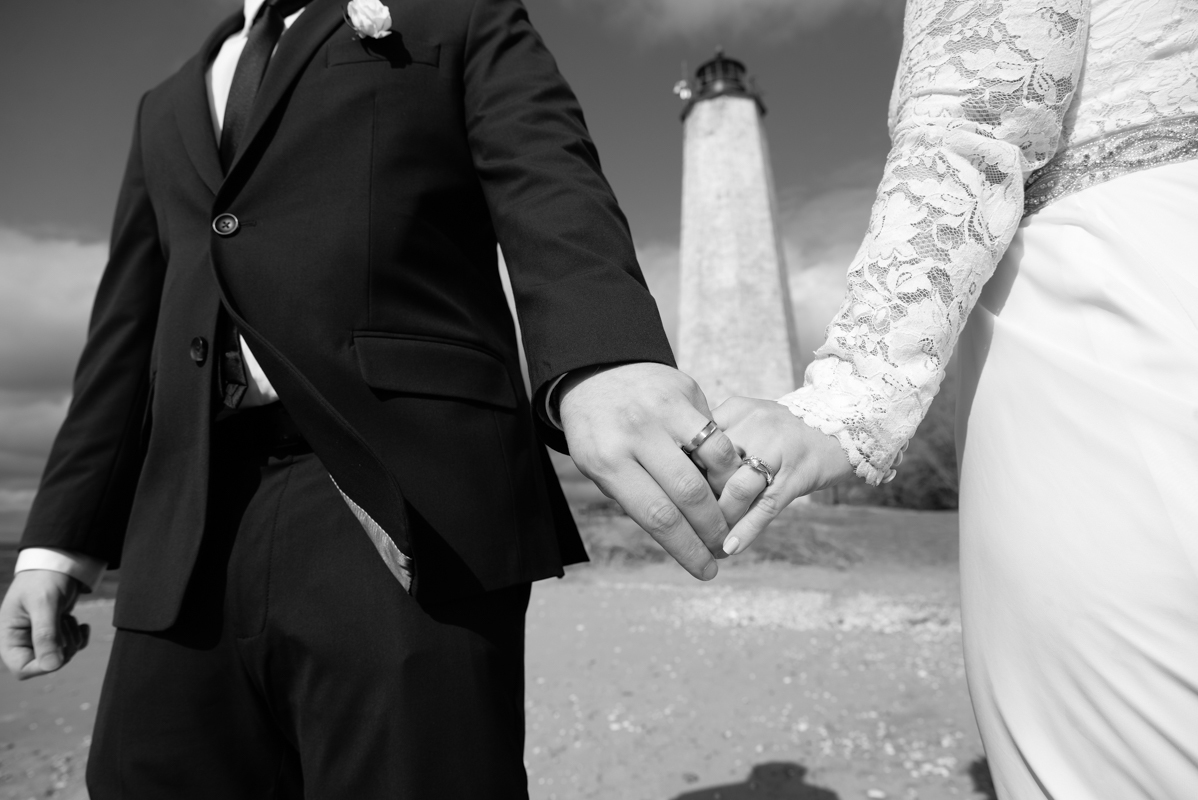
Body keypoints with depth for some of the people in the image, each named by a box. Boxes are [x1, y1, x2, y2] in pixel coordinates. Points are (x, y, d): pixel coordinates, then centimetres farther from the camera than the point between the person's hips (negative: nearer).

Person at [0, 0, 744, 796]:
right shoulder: (171, 107, 30)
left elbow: (549, 188, -5)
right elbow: (132, 327, 24)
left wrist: (604, 361, -26)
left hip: (409, 506, -4)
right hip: (191, 545, 6)